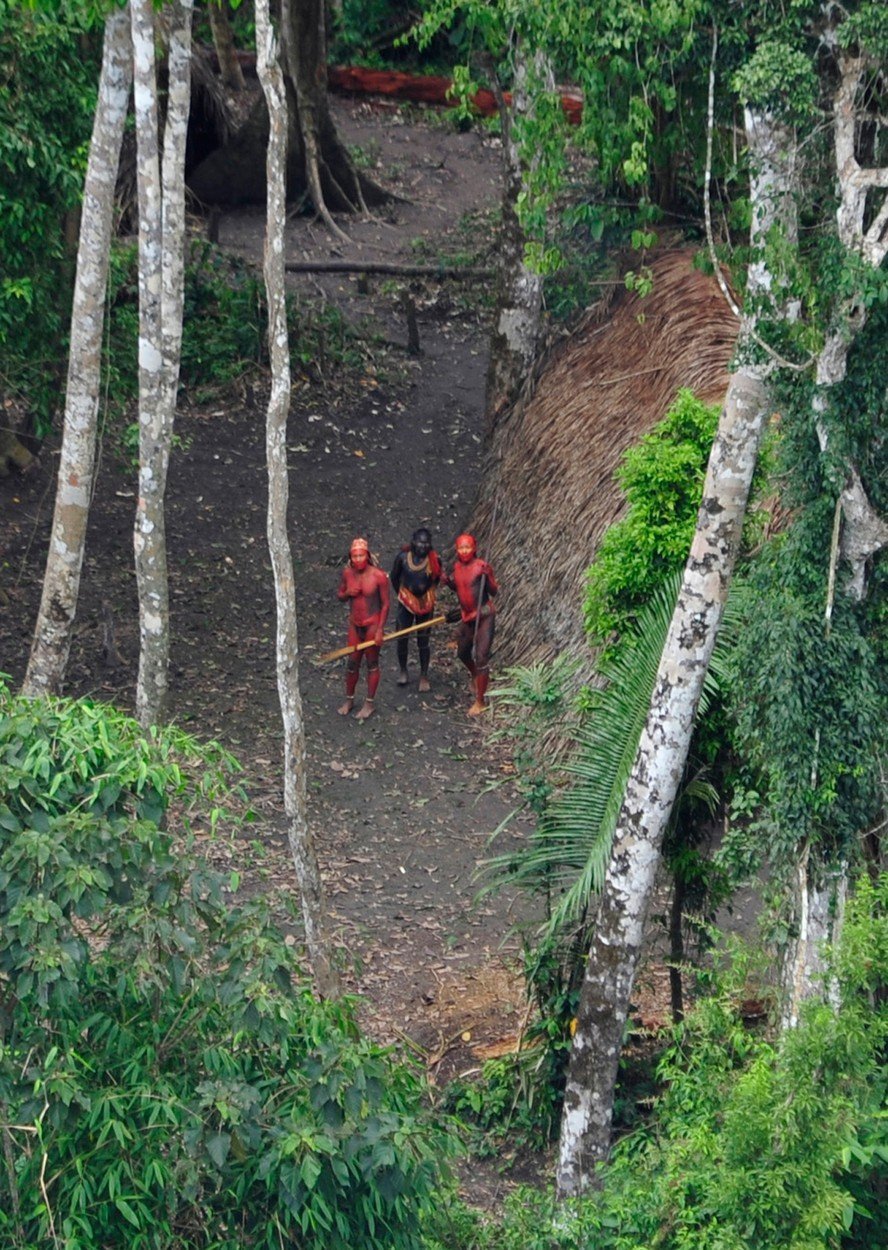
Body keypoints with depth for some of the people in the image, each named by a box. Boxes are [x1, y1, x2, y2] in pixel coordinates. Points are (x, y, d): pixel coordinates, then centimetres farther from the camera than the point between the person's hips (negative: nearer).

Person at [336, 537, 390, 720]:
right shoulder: (347, 573, -6)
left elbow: (385, 604, -12)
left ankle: (369, 703, 23)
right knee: (352, 663, 13)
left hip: (372, 625, -4)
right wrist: (347, 593, -16)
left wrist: (380, 629, -13)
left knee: (372, 664, 9)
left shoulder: (378, 576, -19)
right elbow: (340, 595, 8)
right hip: (355, 624, 4)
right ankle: (349, 700, 30)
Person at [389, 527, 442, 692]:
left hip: (425, 604, 0)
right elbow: (394, 577, 3)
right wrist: (401, 595, 10)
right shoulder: (403, 557, -15)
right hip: (406, 603, 0)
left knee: (424, 641, 6)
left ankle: (424, 676, 17)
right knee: (402, 638, 8)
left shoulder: (434, 560, -14)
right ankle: (402, 670, 30)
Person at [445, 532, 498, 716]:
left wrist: (486, 576, -30)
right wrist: (445, 579, 2)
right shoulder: (457, 567, 4)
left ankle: (480, 701, -3)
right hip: (467, 617, 7)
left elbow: (493, 592, -13)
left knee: (481, 657, -9)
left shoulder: (481, 566, -15)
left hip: (484, 616, -7)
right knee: (462, 652, 24)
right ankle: (476, 676, 54)